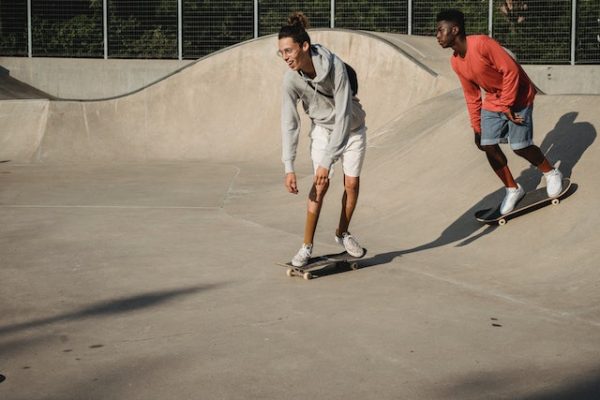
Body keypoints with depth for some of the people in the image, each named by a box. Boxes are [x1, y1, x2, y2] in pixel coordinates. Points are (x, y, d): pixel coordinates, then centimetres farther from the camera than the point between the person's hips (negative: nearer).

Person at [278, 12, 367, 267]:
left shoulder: (335, 66, -34)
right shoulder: (291, 79, -25)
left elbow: (343, 116, -34)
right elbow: (289, 123, -21)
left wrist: (327, 161, -38)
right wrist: (288, 167, -29)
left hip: (351, 127, -1)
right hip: (322, 128, 1)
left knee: (352, 183, 1)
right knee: (320, 185, -11)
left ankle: (342, 234, 25)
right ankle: (307, 246, -5)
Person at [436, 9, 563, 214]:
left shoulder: (481, 44, -27)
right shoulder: (455, 62, -2)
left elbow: (511, 70, -24)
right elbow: (471, 95, 7)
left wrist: (506, 105, -20)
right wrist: (477, 127, 9)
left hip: (517, 97, -7)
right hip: (492, 101, 7)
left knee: (520, 146, -9)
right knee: (488, 145, -4)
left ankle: (552, 174, 19)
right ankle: (513, 189, 12)